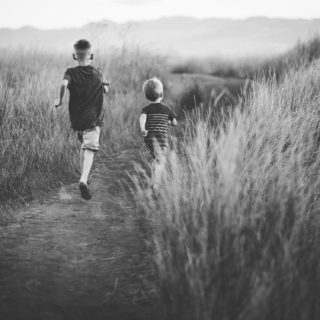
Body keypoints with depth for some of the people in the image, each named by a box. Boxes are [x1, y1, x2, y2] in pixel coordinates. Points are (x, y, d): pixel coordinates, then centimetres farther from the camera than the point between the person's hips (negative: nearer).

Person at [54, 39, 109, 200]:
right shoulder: (98, 74, -1)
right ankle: (84, 180, -33)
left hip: (76, 119, 2)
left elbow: (64, 84, -26)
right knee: (89, 149, -12)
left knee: (83, 146, 25)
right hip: (93, 118, -2)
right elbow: (105, 90, 14)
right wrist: (105, 84, 34)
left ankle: (83, 176, 32)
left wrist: (59, 99, -14)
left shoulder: (71, 72, -5)